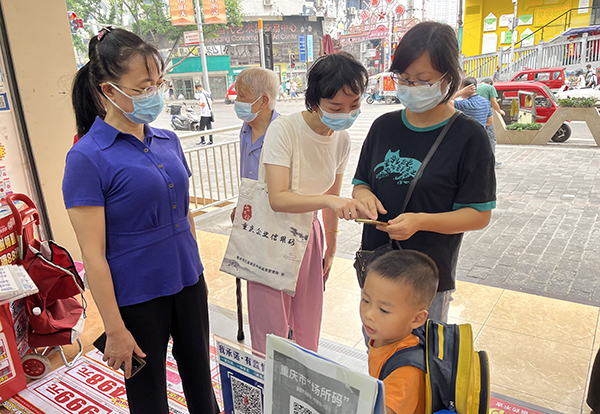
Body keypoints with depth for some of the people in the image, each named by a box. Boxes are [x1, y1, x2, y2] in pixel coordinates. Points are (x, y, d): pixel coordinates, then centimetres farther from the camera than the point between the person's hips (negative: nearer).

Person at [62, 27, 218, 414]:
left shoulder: (168, 141, 2)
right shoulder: (87, 158, -16)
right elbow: (93, 254, -16)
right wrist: (115, 330, -13)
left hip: (189, 283, 5)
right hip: (137, 298, -5)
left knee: (199, 374, 23)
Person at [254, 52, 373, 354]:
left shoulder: (342, 140, -1)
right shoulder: (284, 130, -21)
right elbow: (278, 199, -29)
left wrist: (331, 250, 16)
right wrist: (329, 200, -43)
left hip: (307, 235, 5)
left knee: (308, 331, 15)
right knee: (271, 334, 4)